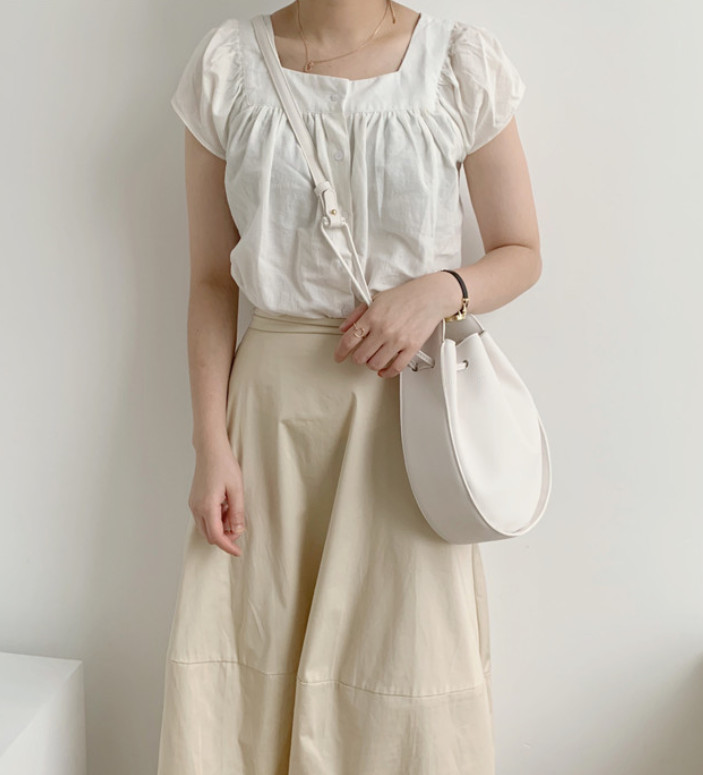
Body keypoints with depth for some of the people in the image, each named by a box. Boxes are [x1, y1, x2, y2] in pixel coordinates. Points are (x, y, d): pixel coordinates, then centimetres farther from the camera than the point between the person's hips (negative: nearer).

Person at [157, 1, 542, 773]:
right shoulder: (227, 63, 2)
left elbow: (521, 253, 6)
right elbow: (212, 280, 3)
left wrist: (440, 289, -15)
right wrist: (211, 444, -3)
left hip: (405, 397, -1)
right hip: (271, 396, 1)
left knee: (407, 678, 4)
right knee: (237, 669, 6)